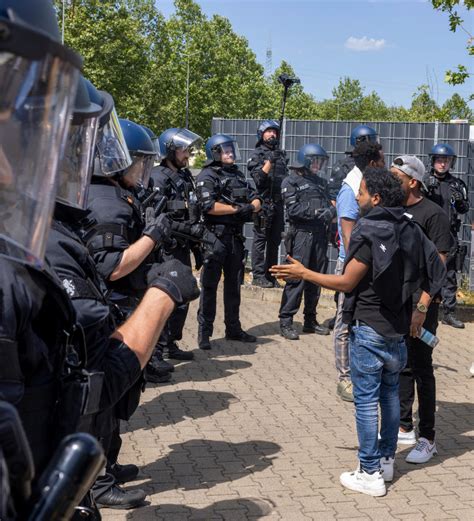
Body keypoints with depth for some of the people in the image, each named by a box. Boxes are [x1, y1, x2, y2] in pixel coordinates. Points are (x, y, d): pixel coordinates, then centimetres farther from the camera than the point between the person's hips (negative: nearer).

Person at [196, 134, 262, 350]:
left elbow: (255, 200, 15)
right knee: (210, 285, -3)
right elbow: (209, 206, -19)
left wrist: (251, 207, -9)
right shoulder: (207, 176, -6)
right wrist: (237, 208, -14)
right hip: (216, 236, -7)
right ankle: (204, 332, 3)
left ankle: (233, 328, 24)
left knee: (234, 284, 14)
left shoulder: (237, 174, 17)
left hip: (236, 236, 7)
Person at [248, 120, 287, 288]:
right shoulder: (257, 155, -2)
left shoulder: (281, 154, 15)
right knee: (260, 239, -3)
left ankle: (270, 275, 15)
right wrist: (269, 162, -18)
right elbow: (259, 179, -13)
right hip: (263, 203, -6)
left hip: (278, 204, 6)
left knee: (275, 241, 9)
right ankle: (258, 276, 0)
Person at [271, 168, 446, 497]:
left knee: (366, 400, -1)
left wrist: (303, 274, -8)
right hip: (399, 328, 8)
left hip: (369, 328, -8)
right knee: (390, 393, 18)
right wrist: (421, 309, 13)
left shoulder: (370, 234, -16)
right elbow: (436, 268, 9)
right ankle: (387, 460, 28)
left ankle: (370, 474, 4)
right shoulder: (408, 230, 6)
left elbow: (346, 282, -15)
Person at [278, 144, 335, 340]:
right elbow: (293, 209, -11)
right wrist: (317, 212, -16)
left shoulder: (321, 182, 19)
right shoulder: (291, 182, -1)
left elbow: (329, 204, 17)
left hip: (319, 235, 7)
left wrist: (331, 210, -6)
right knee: (296, 279, -9)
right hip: (301, 234, -7)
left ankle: (310, 320, 20)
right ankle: (285, 322, -4)